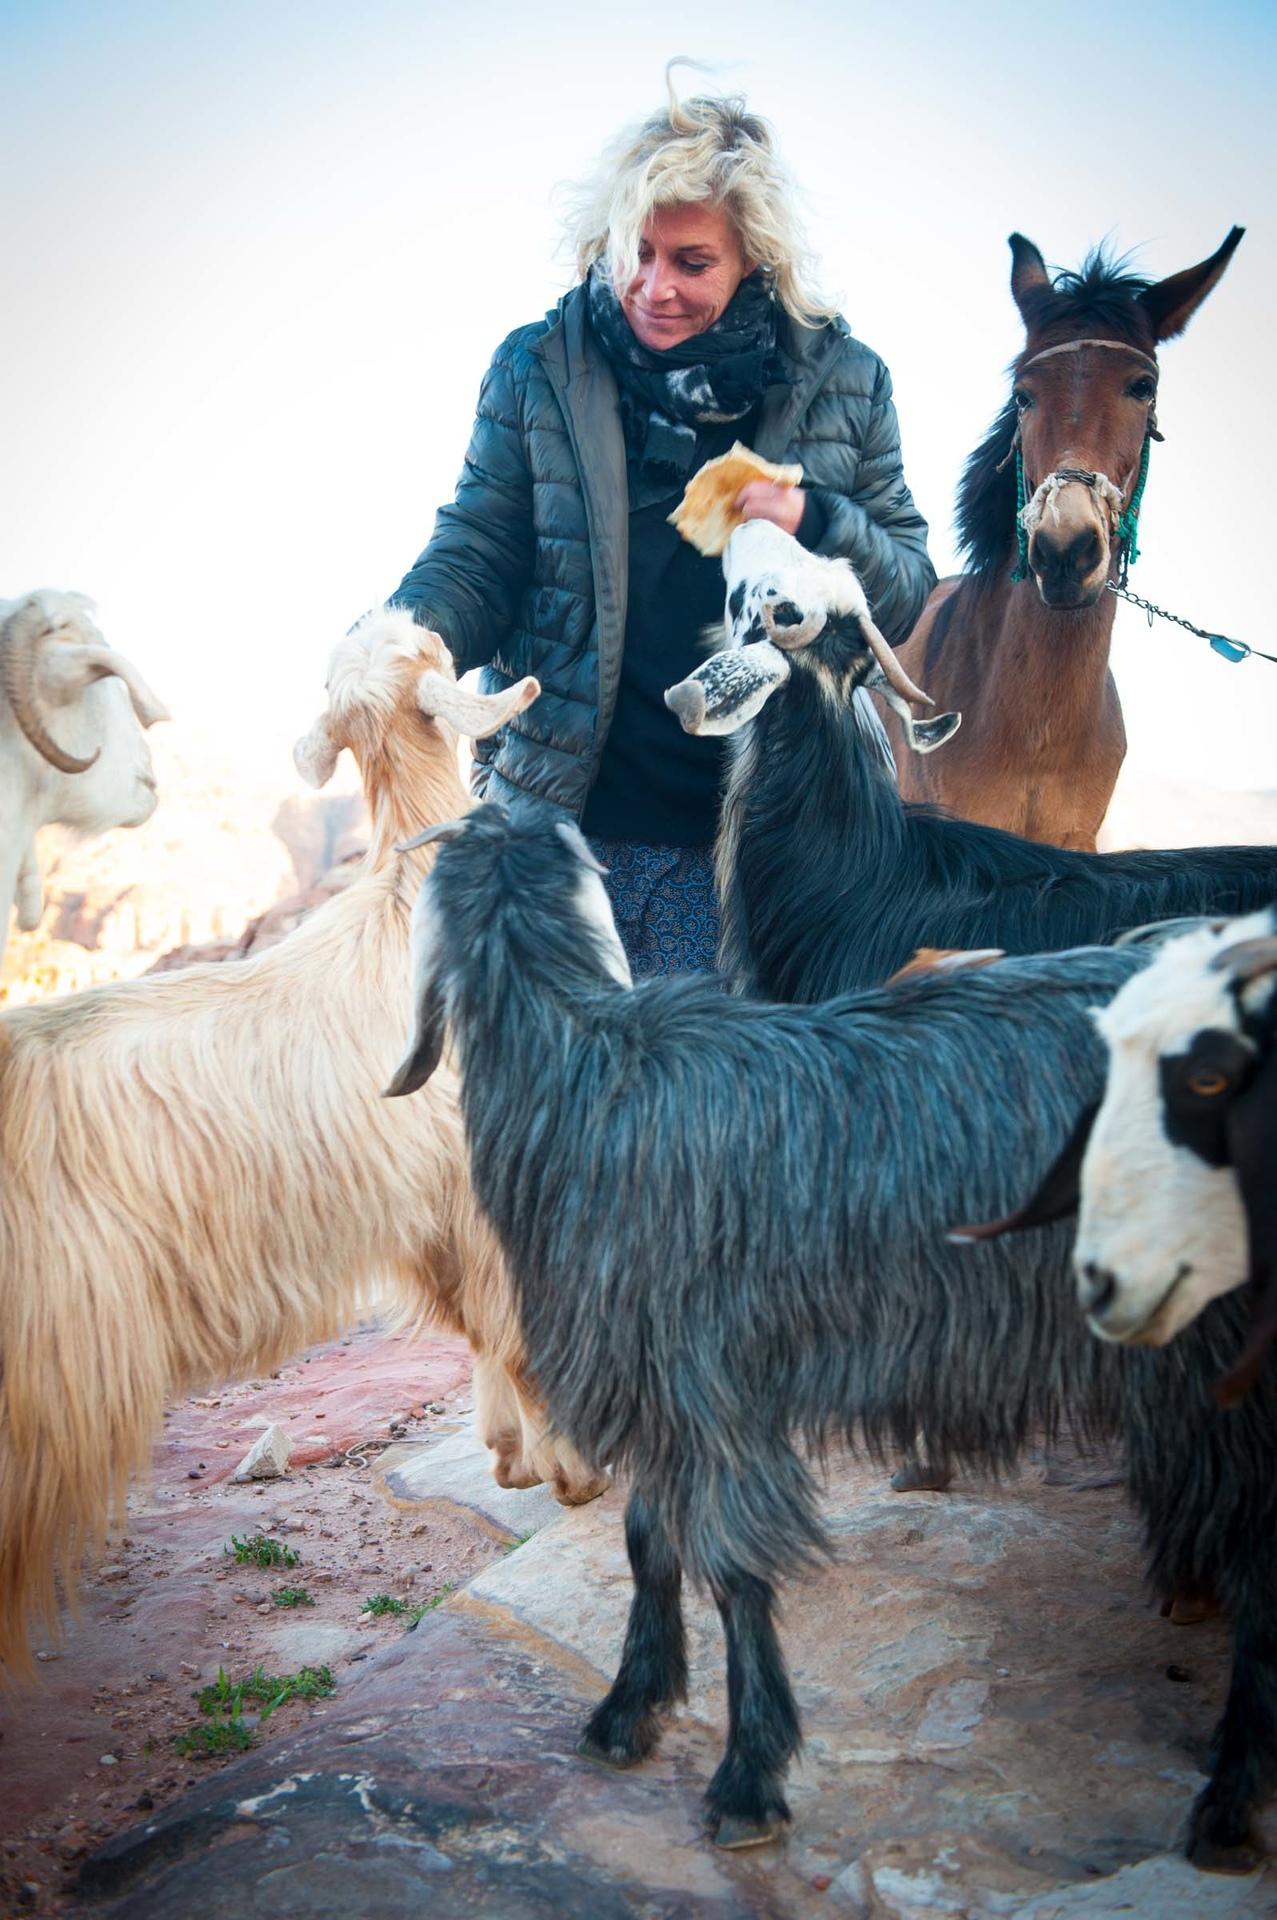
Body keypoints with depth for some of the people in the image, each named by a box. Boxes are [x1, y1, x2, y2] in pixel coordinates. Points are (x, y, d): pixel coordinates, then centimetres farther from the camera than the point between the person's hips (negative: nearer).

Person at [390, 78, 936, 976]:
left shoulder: (843, 381, 1)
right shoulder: (538, 369, 0)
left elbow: (910, 591, 4)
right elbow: (477, 555, 1)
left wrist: (814, 524, -16)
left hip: (752, 834, 0)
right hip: (565, 814, 0)